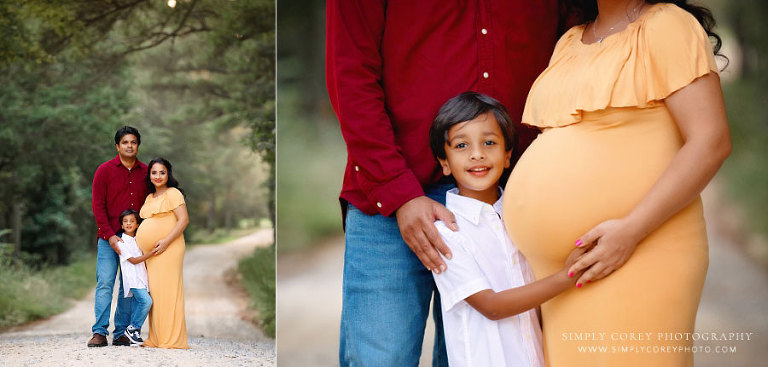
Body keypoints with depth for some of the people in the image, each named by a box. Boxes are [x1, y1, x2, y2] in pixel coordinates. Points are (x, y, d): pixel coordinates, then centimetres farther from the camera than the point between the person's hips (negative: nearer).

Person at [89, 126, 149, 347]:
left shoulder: (145, 173, 9)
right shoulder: (105, 171, 1)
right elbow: (97, 206, -1)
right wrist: (110, 236, -9)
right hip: (109, 239, -2)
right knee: (105, 283, -8)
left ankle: (122, 333, 5)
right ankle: (100, 333, -9)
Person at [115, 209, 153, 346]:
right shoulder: (121, 241, -5)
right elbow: (133, 260, -11)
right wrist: (151, 253, -16)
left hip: (142, 277, 7)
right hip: (132, 278, -7)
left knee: (137, 304, 3)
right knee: (146, 301, -22)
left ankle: (133, 336, 7)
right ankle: (133, 328, -10)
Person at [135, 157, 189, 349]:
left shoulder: (173, 193, -3)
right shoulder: (149, 198, 22)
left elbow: (184, 220, -11)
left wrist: (166, 241, -17)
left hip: (168, 249, -8)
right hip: (149, 253, 8)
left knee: (167, 290, -9)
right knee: (154, 294, 7)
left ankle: (172, 339, -7)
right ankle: (156, 339, 11)